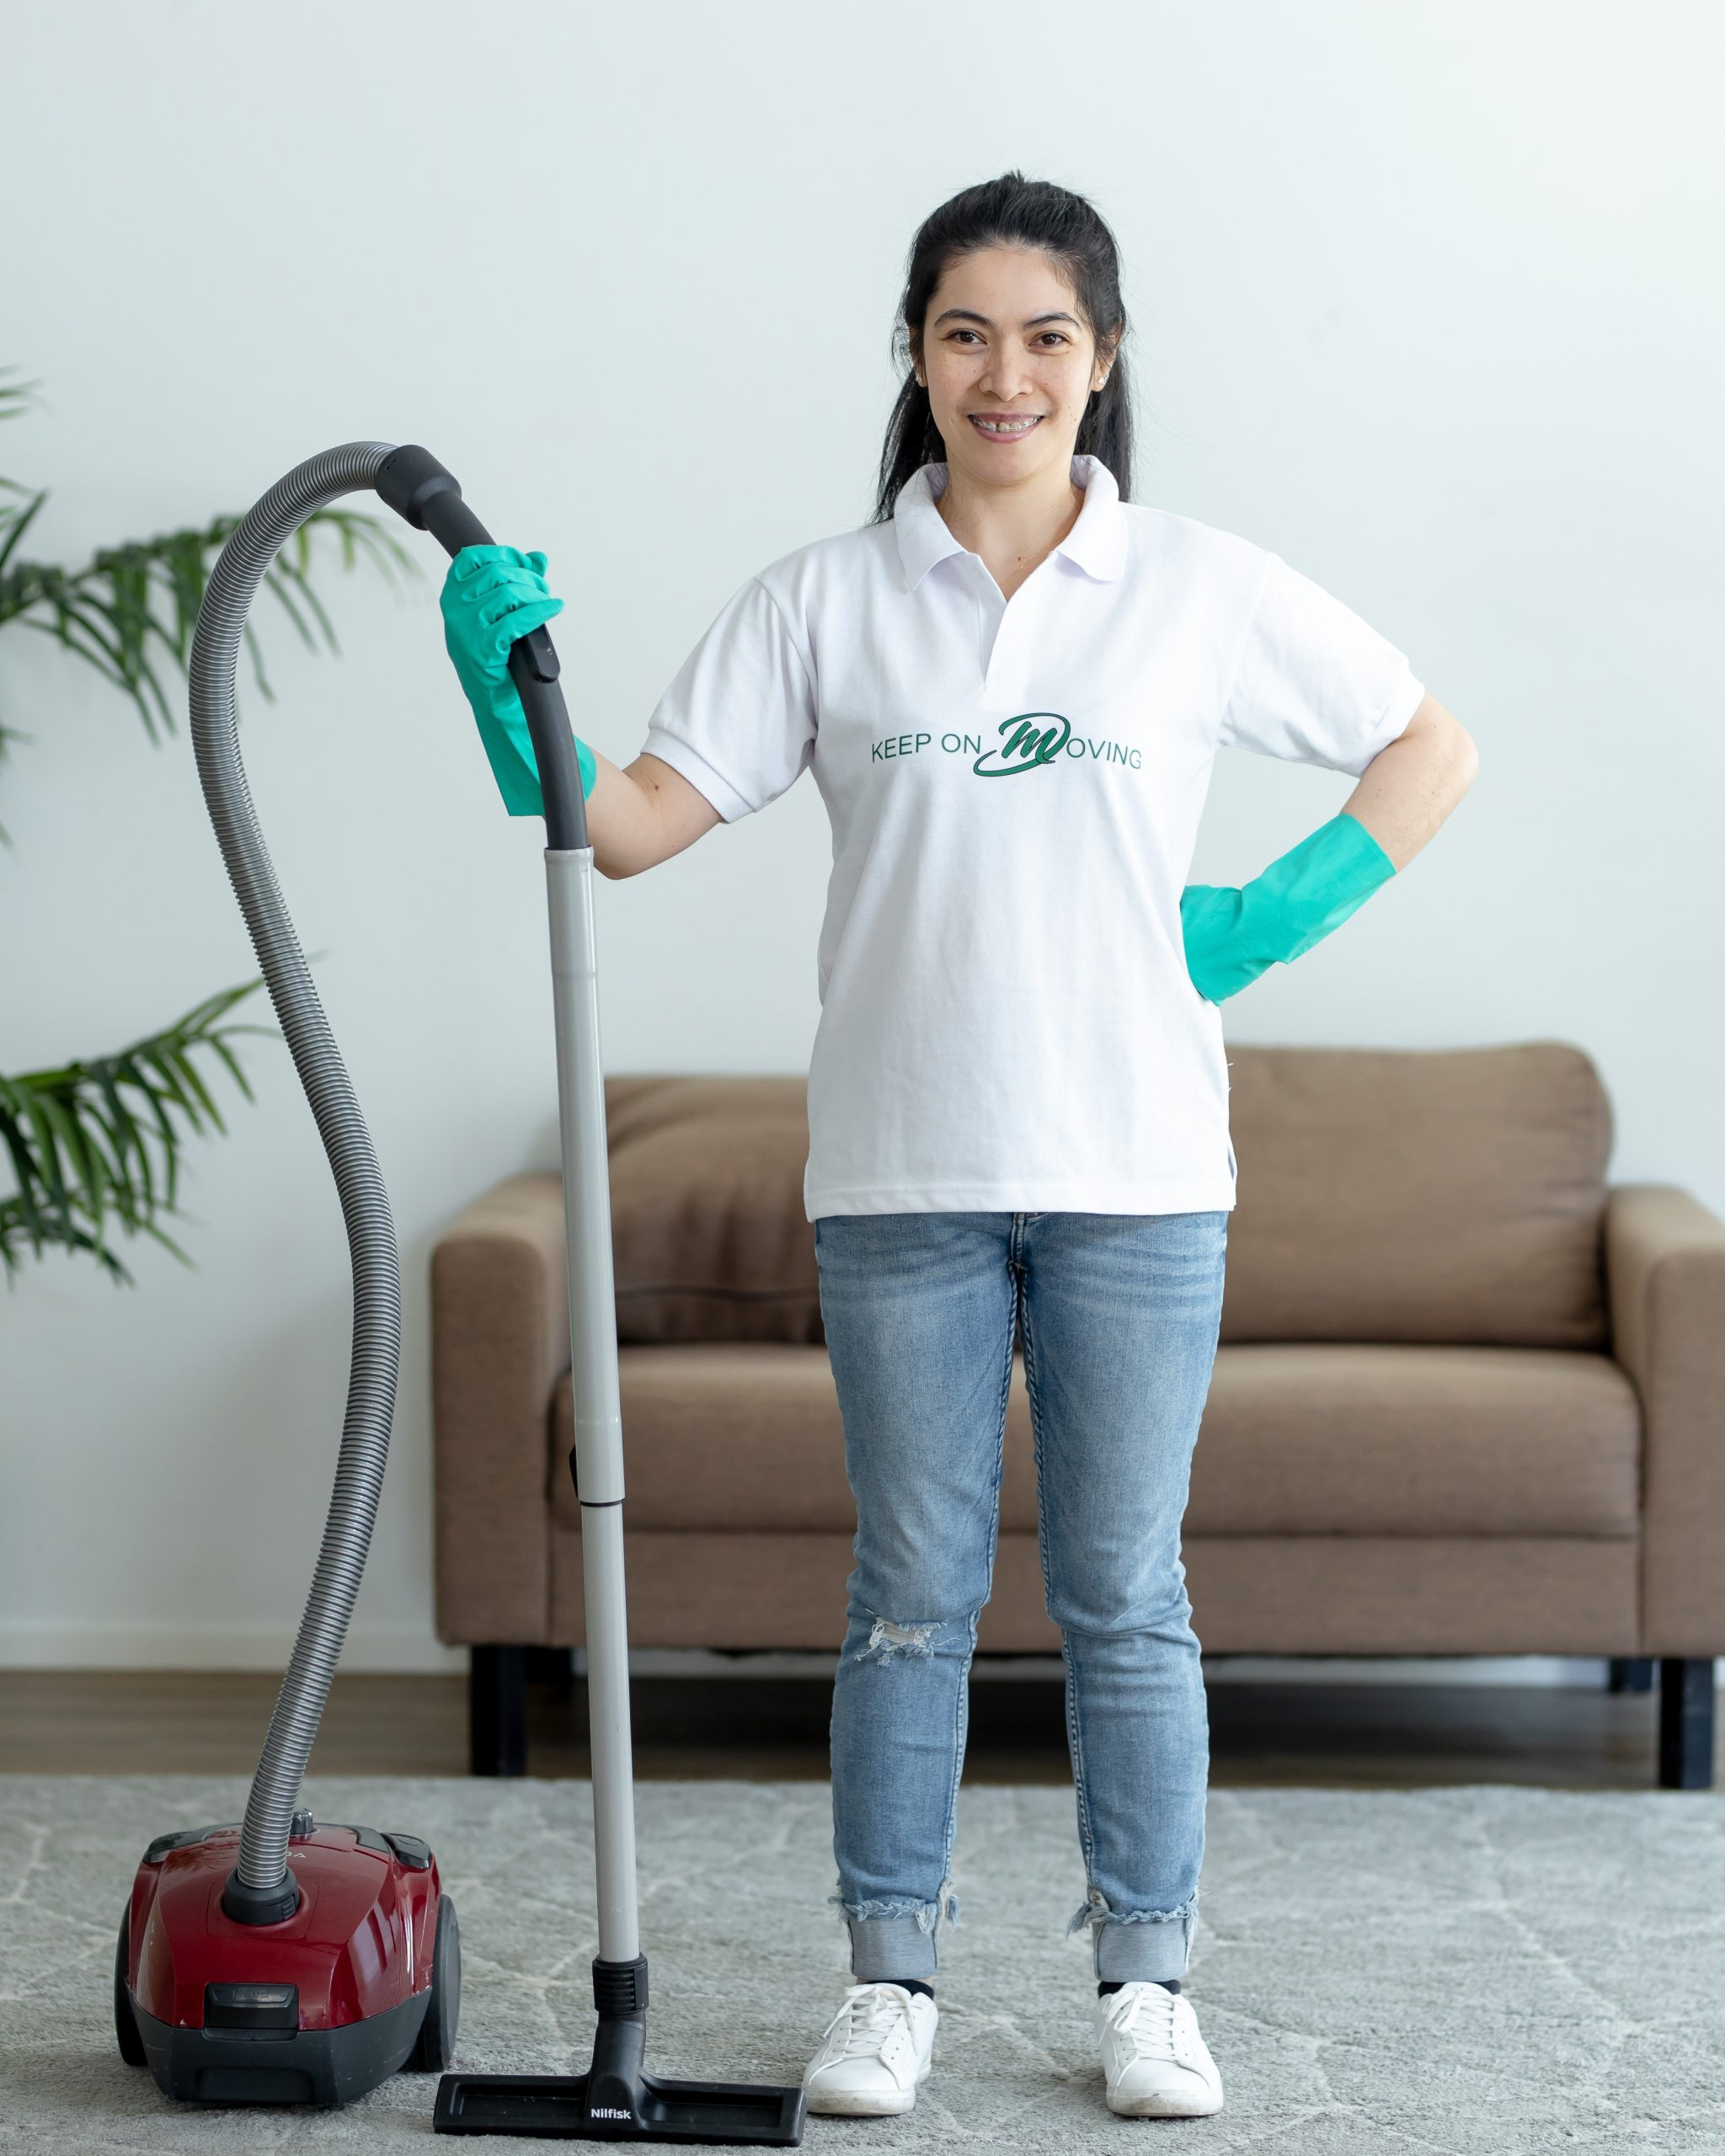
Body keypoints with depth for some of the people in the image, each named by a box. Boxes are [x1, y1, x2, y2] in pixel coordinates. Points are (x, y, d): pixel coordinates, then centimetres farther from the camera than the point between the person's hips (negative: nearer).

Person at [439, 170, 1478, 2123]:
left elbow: (1431, 749, 10)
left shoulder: (1202, 589, 2)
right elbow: (629, 824, -2)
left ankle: (1146, 1981, 19)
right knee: (912, 1591, 7)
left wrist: (1278, 918, 0)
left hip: (1133, 1173, 0)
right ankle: (890, 1978, 18)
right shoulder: (824, 601, 3)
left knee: (1122, 1594, 7)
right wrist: (507, 687, -18)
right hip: (900, 1175, 0)